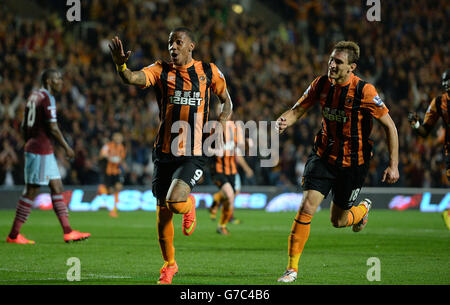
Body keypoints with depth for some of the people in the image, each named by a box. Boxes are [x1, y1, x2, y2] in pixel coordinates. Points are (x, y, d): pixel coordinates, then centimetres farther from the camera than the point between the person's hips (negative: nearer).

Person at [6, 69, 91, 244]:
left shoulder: (33, 97, 15)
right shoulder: (46, 99, -13)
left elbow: (24, 126, 18)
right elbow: (53, 128, -17)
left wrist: (29, 146, 24)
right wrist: (66, 148, -7)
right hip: (41, 150, -10)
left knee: (57, 188, 9)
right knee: (31, 192, -5)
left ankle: (67, 232, 8)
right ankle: (13, 235, -1)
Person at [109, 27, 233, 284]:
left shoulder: (208, 71, 4)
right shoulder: (161, 70, 3)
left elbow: (226, 101, 17)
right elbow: (133, 78, -15)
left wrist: (221, 124, -1)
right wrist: (121, 65, -37)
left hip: (194, 154, -2)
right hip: (165, 153, 2)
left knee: (175, 201, -24)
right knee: (163, 213, 7)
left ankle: (189, 206, 14)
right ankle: (169, 265, 27)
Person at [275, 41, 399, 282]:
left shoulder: (364, 91, -19)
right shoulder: (321, 84, -6)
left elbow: (390, 126, -12)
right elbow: (298, 110, 4)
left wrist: (393, 165, -14)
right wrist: (283, 121, -20)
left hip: (353, 163, -3)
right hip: (324, 156, 3)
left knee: (338, 221, 9)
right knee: (307, 207, -14)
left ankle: (363, 209, 46)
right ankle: (292, 267, -5)